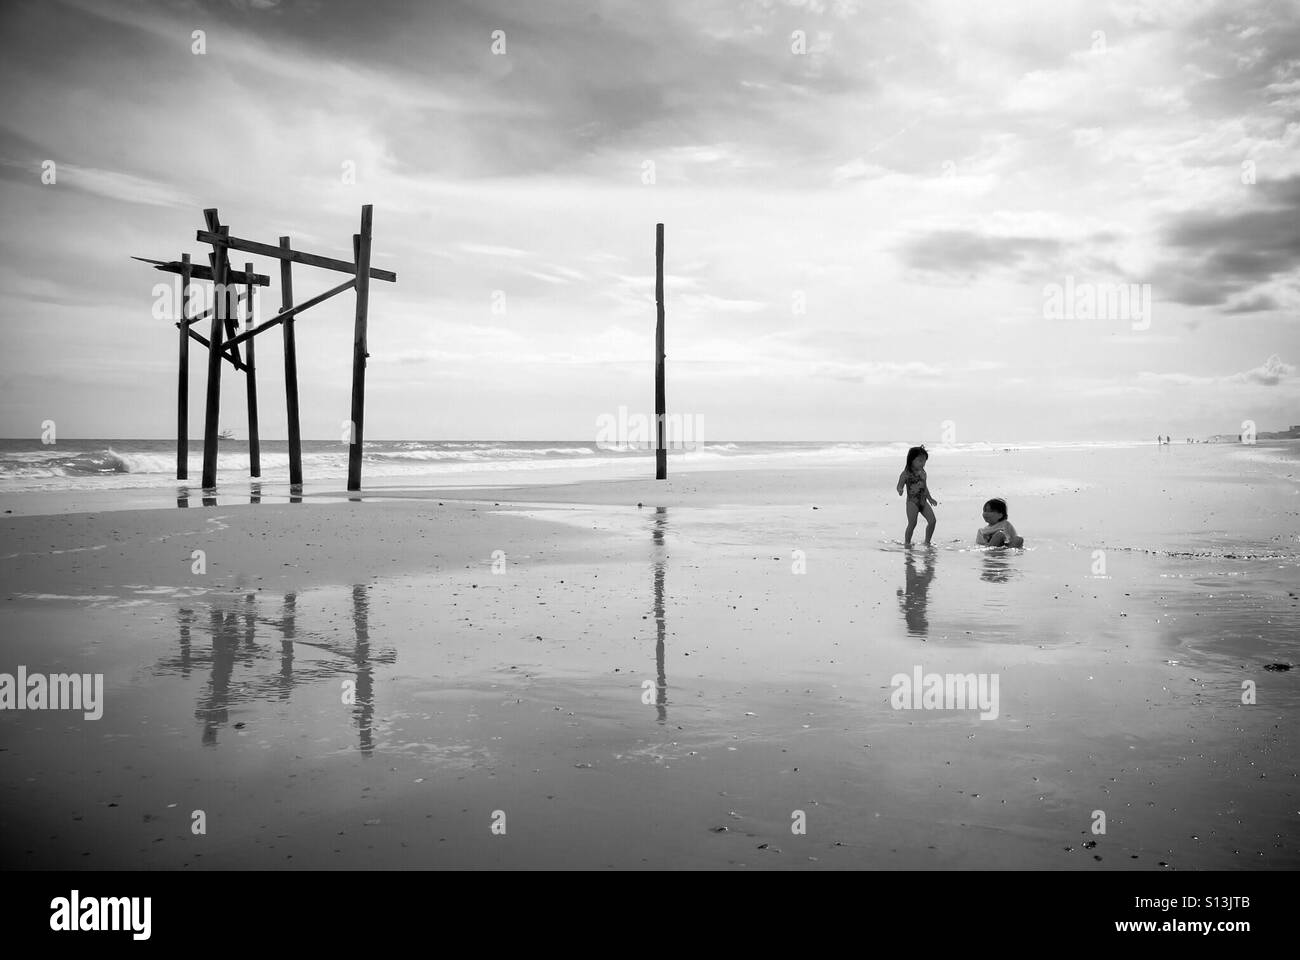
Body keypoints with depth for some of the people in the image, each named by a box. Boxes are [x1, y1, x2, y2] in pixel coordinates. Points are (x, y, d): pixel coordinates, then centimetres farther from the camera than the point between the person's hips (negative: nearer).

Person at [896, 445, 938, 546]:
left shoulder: (923, 473, 11)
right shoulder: (906, 474, -8)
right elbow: (899, 486, -9)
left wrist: (930, 498, 30)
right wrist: (900, 490, -33)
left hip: (923, 501, 6)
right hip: (912, 501, -6)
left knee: (932, 520, -4)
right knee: (912, 524, -10)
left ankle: (927, 542, 9)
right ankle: (907, 543, 7)